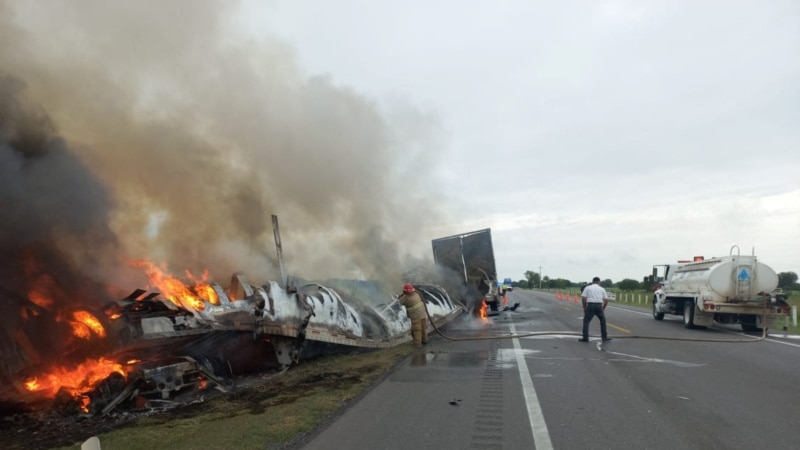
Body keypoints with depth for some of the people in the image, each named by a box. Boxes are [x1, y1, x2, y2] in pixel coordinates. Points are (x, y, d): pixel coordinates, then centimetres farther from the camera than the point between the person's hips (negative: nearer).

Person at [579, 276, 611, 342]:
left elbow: (583, 298, -1)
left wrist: (584, 307, 9)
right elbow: (606, 300, 9)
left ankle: (585, 338, 1)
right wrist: (603, 308, 21)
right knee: (603, 321, 19)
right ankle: (604, 337, 21)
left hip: (590, 305, -2)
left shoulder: (587, 288, 9)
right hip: (599, 306, 2)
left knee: (586, 321, 5)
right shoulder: (602, 289, 15)